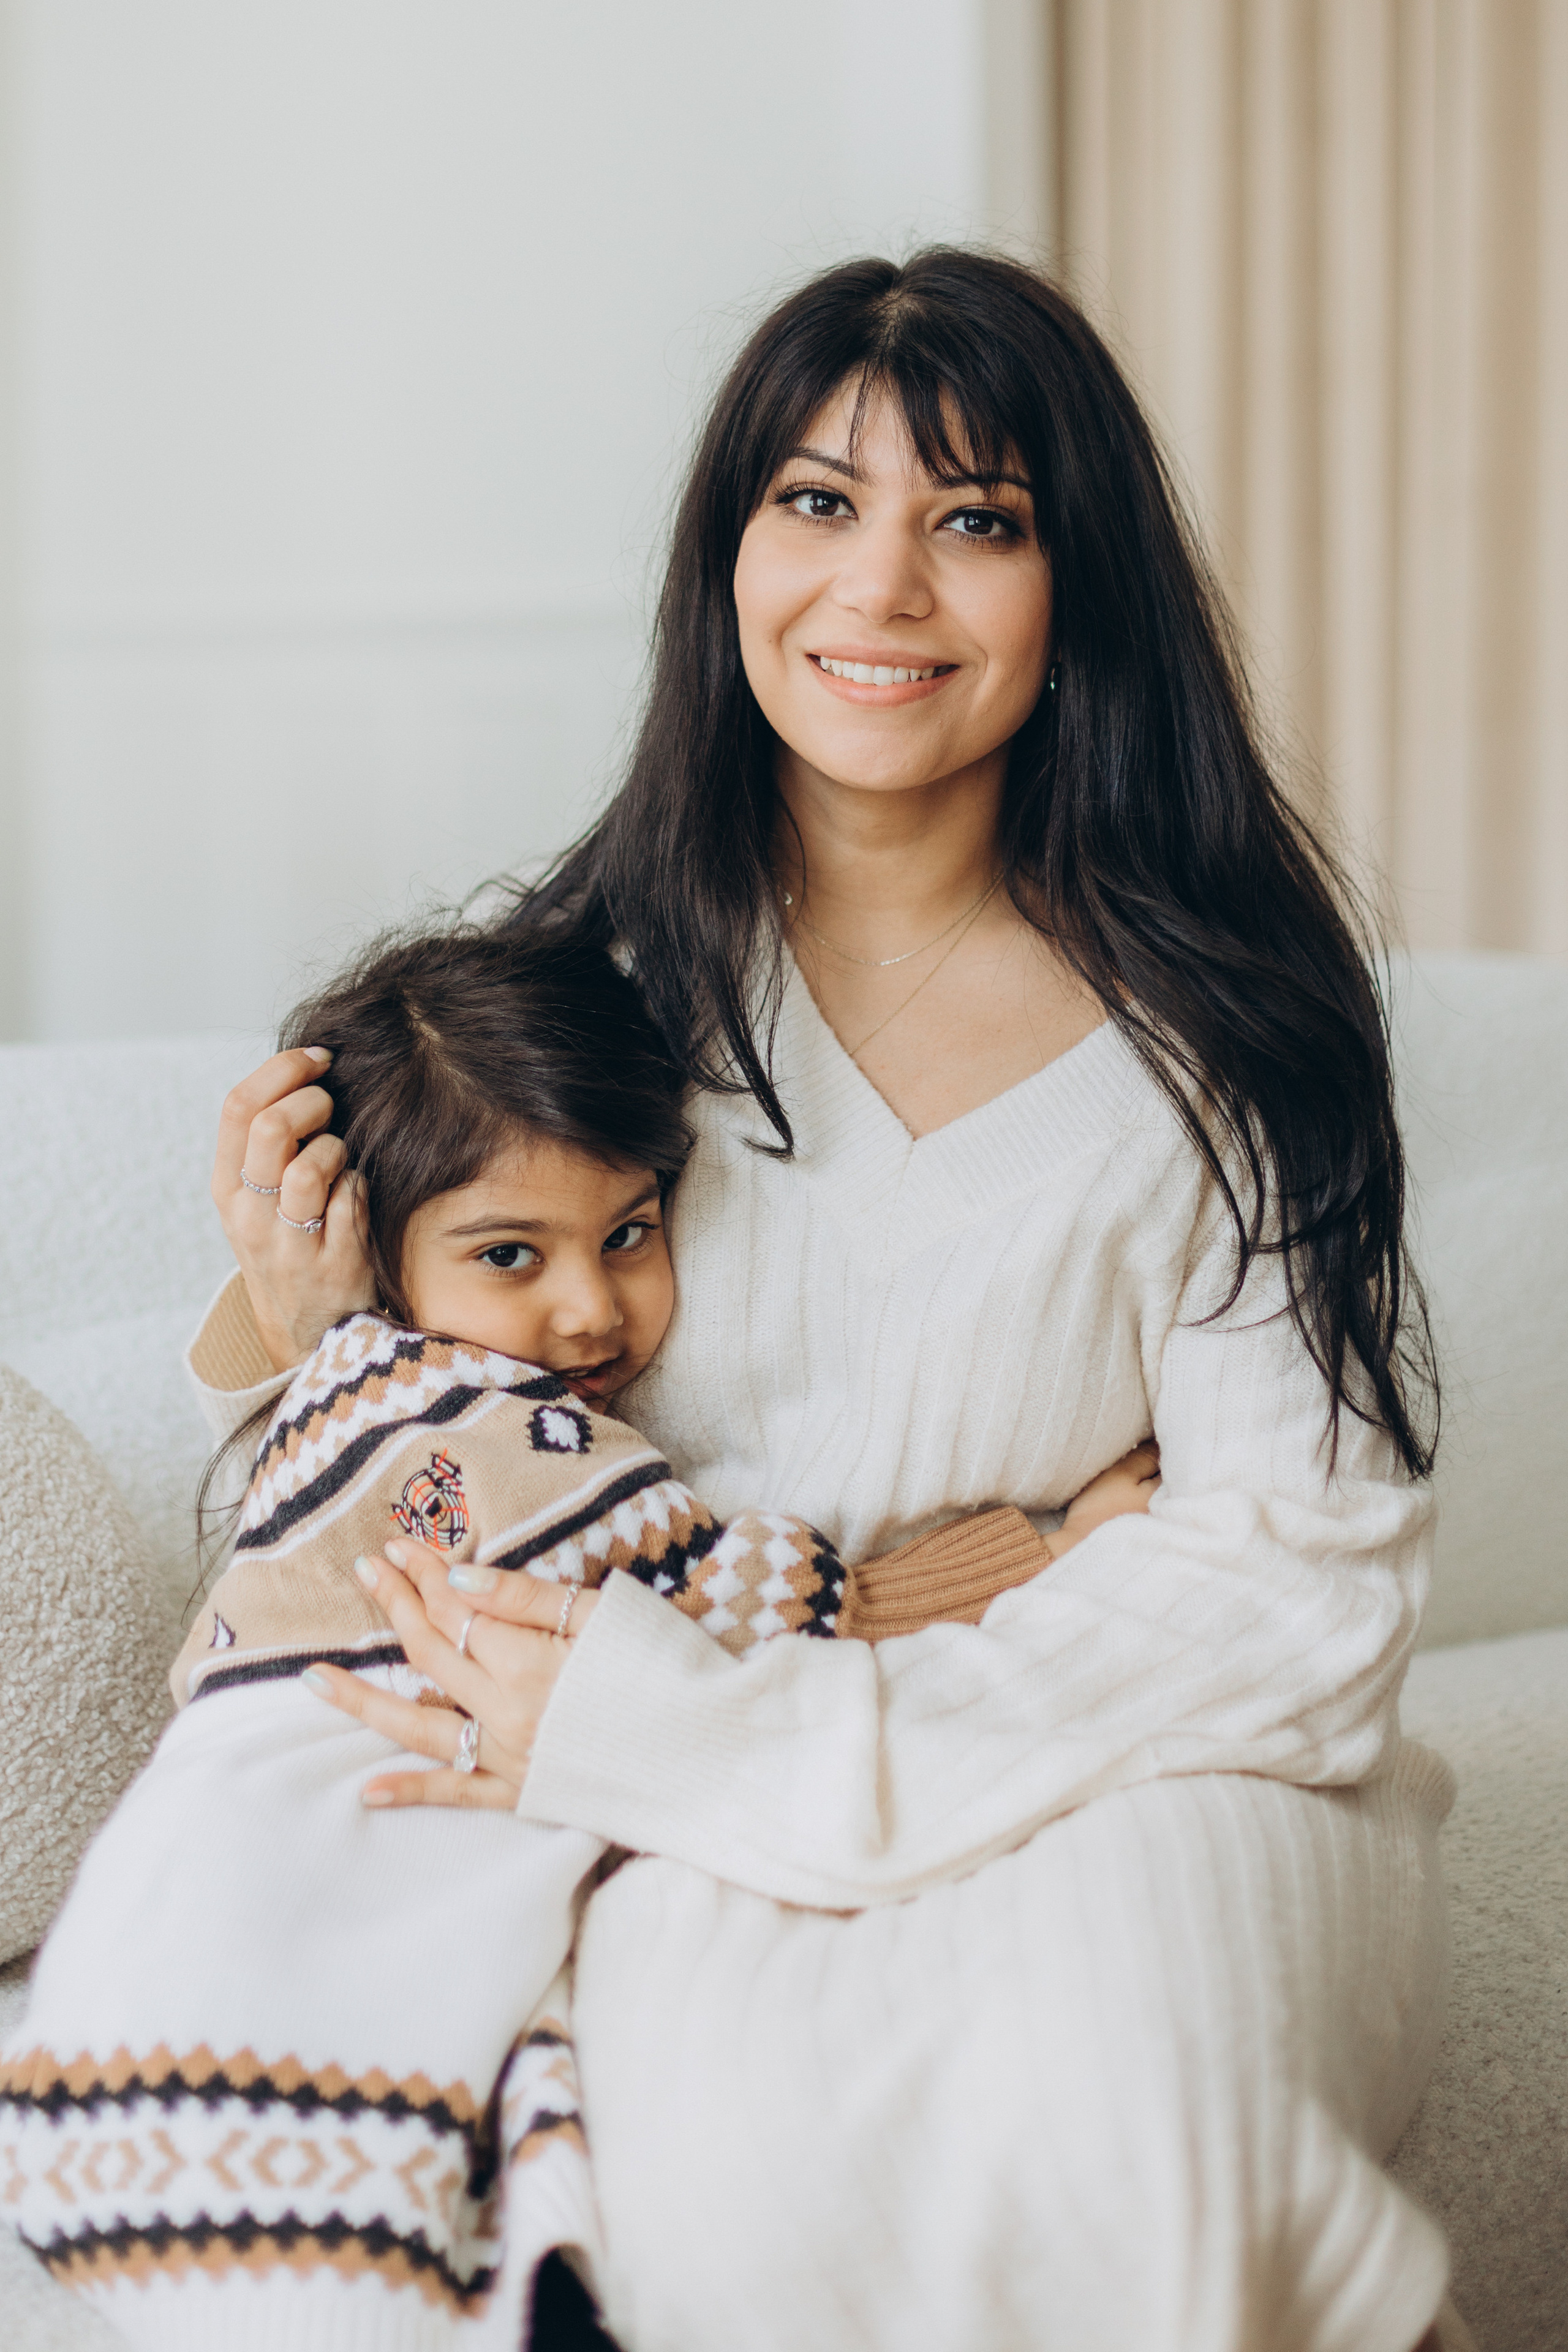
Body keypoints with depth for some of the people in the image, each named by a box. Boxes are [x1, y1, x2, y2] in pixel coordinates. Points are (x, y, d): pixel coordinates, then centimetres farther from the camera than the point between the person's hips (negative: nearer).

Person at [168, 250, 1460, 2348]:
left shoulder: (1214, 1017, -6)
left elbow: (1306, 1583, -13)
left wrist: (720, 1737, -21)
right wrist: (291, 1334, -10)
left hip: (1141, 1791, 0)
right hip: (709, 1851, 1)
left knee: (1107, 2067, -34)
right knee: (746, 2153, -32)